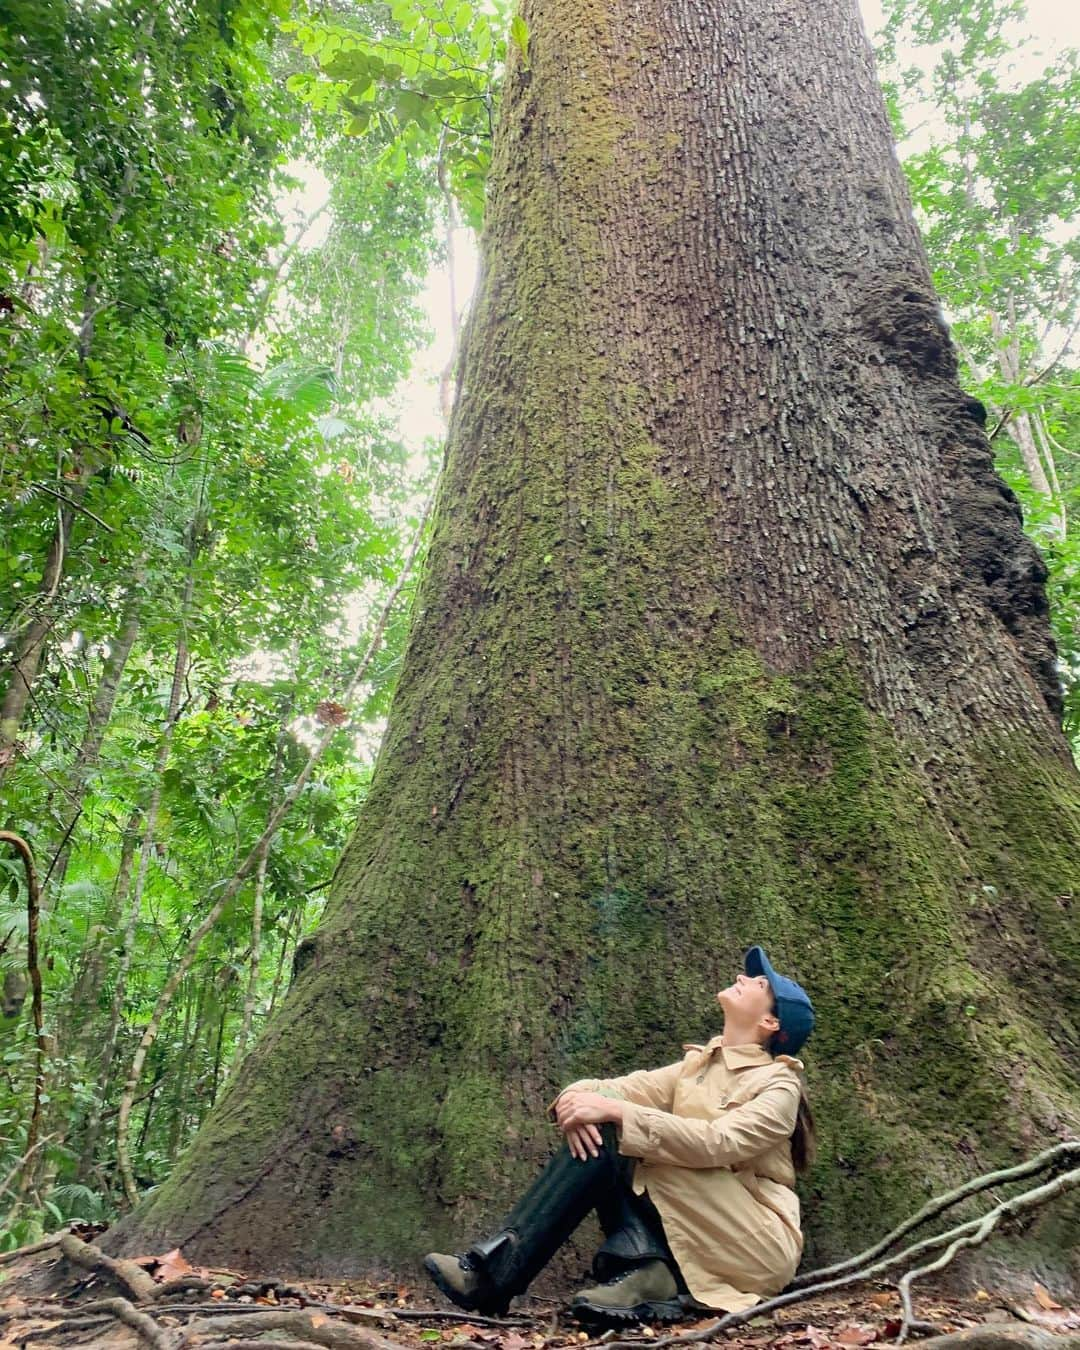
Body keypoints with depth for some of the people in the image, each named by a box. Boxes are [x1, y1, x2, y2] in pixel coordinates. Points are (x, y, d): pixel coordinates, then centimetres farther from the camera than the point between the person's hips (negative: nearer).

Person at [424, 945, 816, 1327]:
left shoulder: (779, 1085, -9)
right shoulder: (698, 1063, 11)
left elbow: (716, 1143, -27)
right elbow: (628, 1089, -2)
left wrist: (616, 1112, -31)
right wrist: (581, 1097, -25)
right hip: (695, 1239, 6)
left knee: (612, 1134, -24)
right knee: (594, 1131, -14)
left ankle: (496, 1273, -28)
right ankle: (645, 1269, -25)